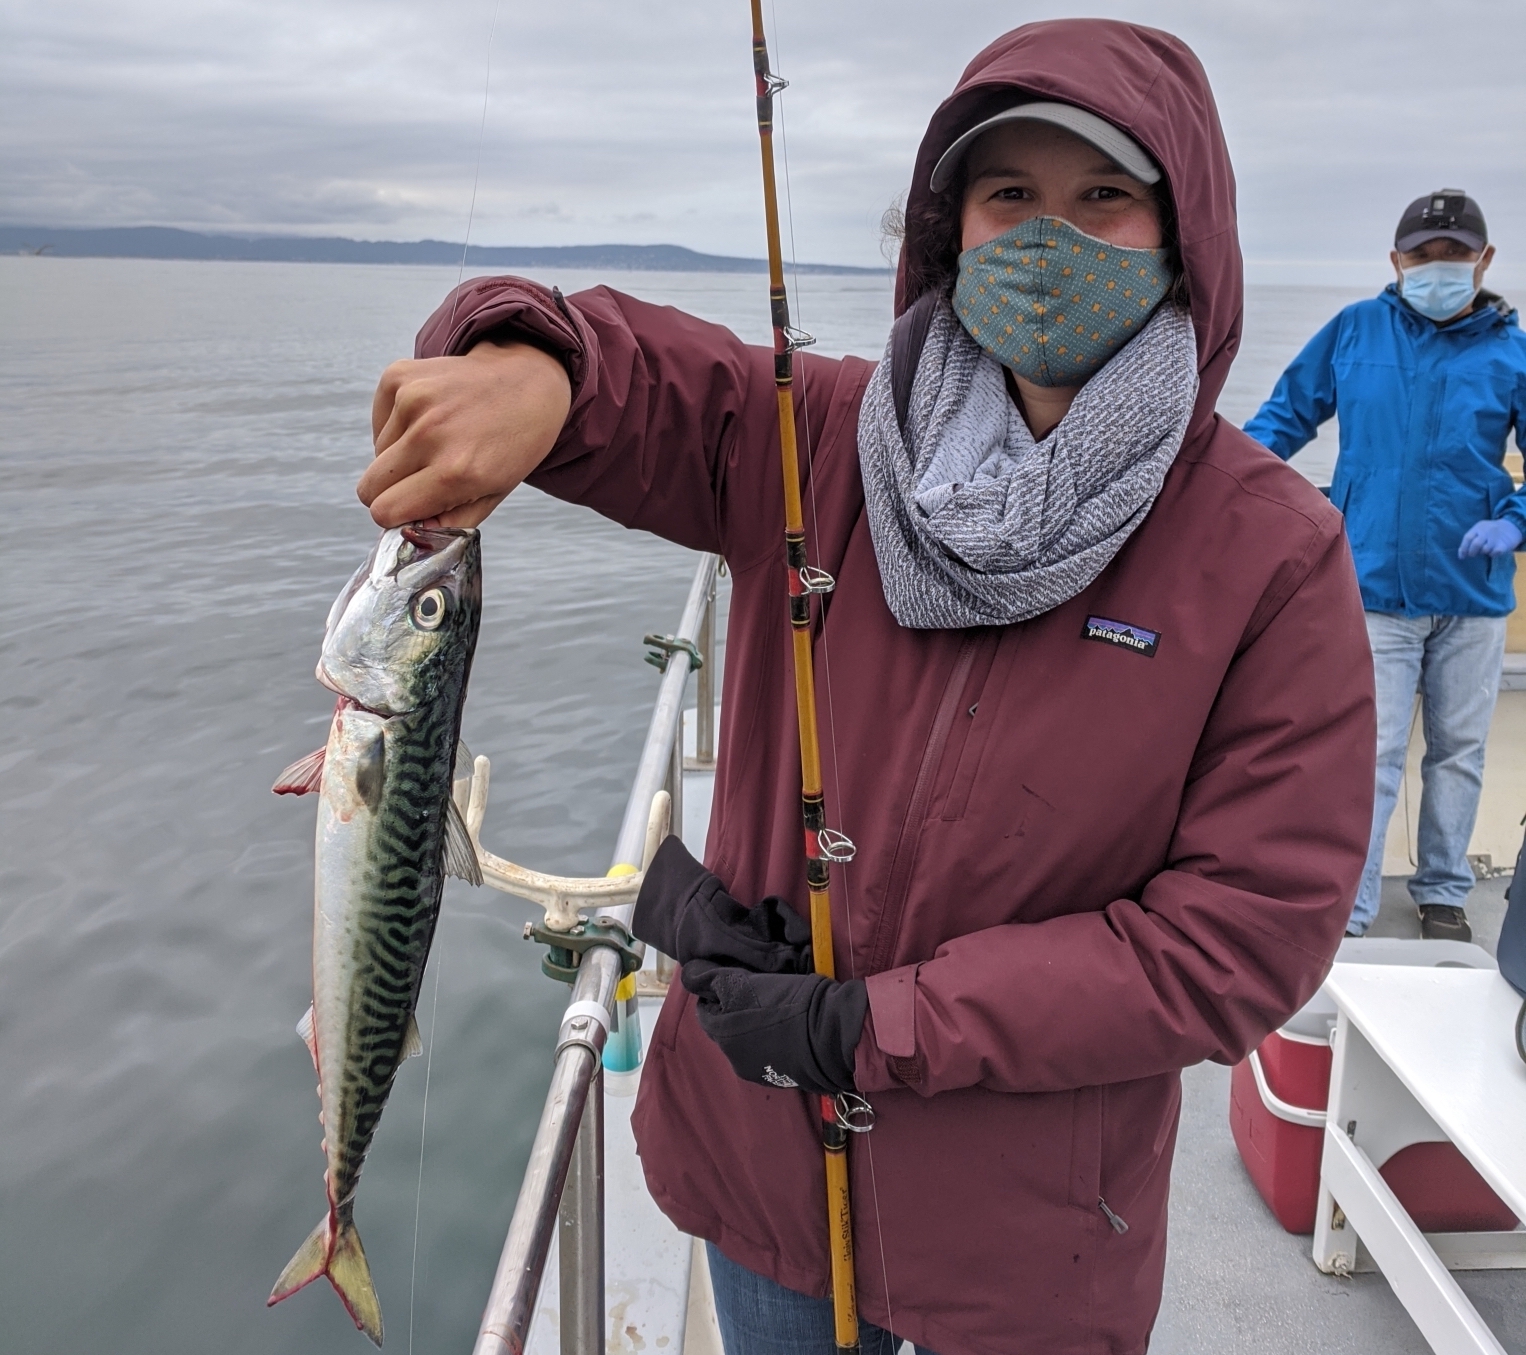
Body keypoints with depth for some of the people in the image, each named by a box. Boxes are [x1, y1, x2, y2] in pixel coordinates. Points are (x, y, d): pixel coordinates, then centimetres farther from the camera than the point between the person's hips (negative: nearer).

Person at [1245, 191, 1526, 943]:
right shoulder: (1355, 330, 1)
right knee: (1369, 756, -5)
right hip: (1375, 586, -2)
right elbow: (1287, 413, 7)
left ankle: (1443, 894, 31)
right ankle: (1346, 915, 4)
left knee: (1458, 750, 14)